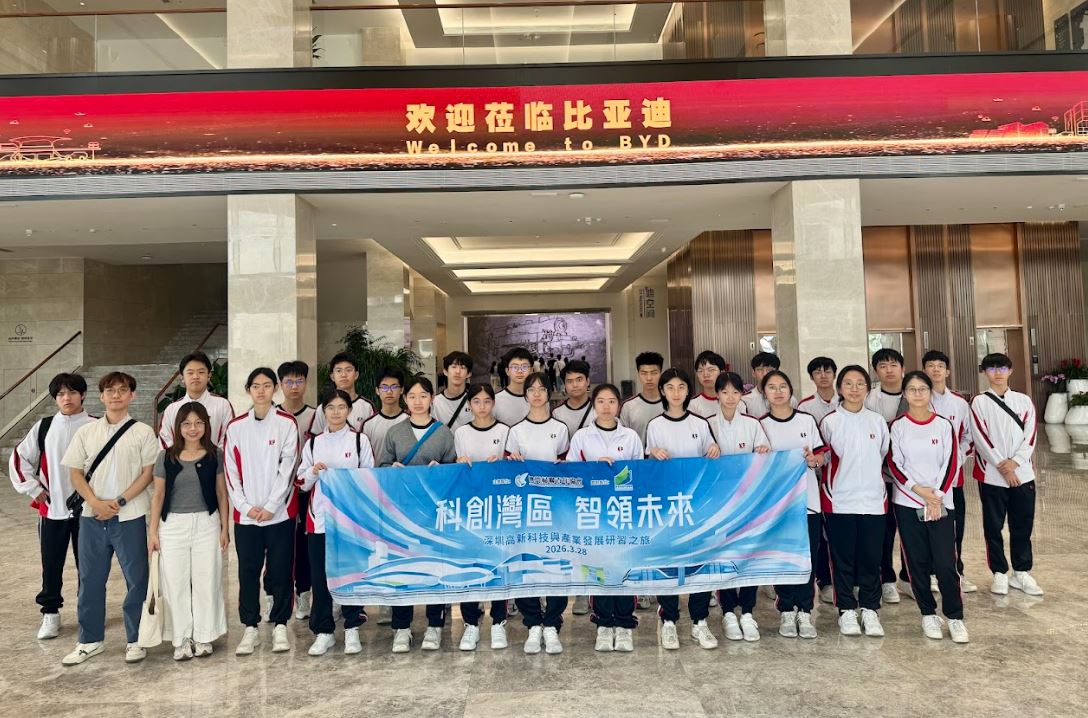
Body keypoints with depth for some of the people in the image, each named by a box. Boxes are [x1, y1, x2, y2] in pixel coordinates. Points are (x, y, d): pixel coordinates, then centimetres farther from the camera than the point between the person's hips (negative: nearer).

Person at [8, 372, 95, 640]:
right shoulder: (43, 427, 3)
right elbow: (19, 458, 9)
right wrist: (33, 489, 3)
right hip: (51, 509, 2)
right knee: (51, 564, 9)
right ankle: (50, 613, 25)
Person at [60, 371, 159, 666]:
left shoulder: (143, 432, 0)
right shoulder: (86, 431, 8)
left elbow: (149, 473, -4)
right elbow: (75, 472, 6)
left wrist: (119, 501, -13)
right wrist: (95, 502, -9)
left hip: (130, 517, -3)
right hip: (92, 516, 3)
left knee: (136, 579, 3)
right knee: (90, 579, 11)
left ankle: (136, 640, 17)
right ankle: (90, 640, 26)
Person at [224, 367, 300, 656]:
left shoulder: (286, 423, -1)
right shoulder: (236, 426, 7)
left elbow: (287, 467, -6)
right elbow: (231, 471, 5)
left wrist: (270, 506, -11)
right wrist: (245, 506, -6)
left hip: (280, 511, -2)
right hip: (246, 514, 2)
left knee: (280, 570, 4)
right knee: (248, 571, 6)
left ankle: (280, 625, 17)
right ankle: (250, 628, 18)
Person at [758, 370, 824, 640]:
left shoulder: (807, 420, 5)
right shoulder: (760, 425, 1)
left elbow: (821, 456, 8)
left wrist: (813, 460, -13)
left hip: (807, 498, 1)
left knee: (807, 556, 3)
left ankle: (805, 612, 14)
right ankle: (787, 612, 15)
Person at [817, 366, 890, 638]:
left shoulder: (877, 421, 6)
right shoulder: (829, 422, -2)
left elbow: (885, 457, 14)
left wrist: (873, 482, 10)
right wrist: (835, 483, 2)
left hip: (873, 500, 2)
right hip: (839, 501, -2)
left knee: (871, 558, 6)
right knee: (843, 559, 5)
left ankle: (869, 609, 20)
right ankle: (846, 610, 17)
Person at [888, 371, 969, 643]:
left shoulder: (943, 425, 3)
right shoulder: (897, 426, 1)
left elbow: (951, 464, 0)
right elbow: (894, 465, -2)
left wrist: (938, 495, -10)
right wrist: (918, 489, -13)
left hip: (940, 502, 0)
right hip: (907, 503, 0)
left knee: (945, 563, -5)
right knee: (917, 562, 5)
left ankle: (955, 617, 11)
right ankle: (928, 614, 20)